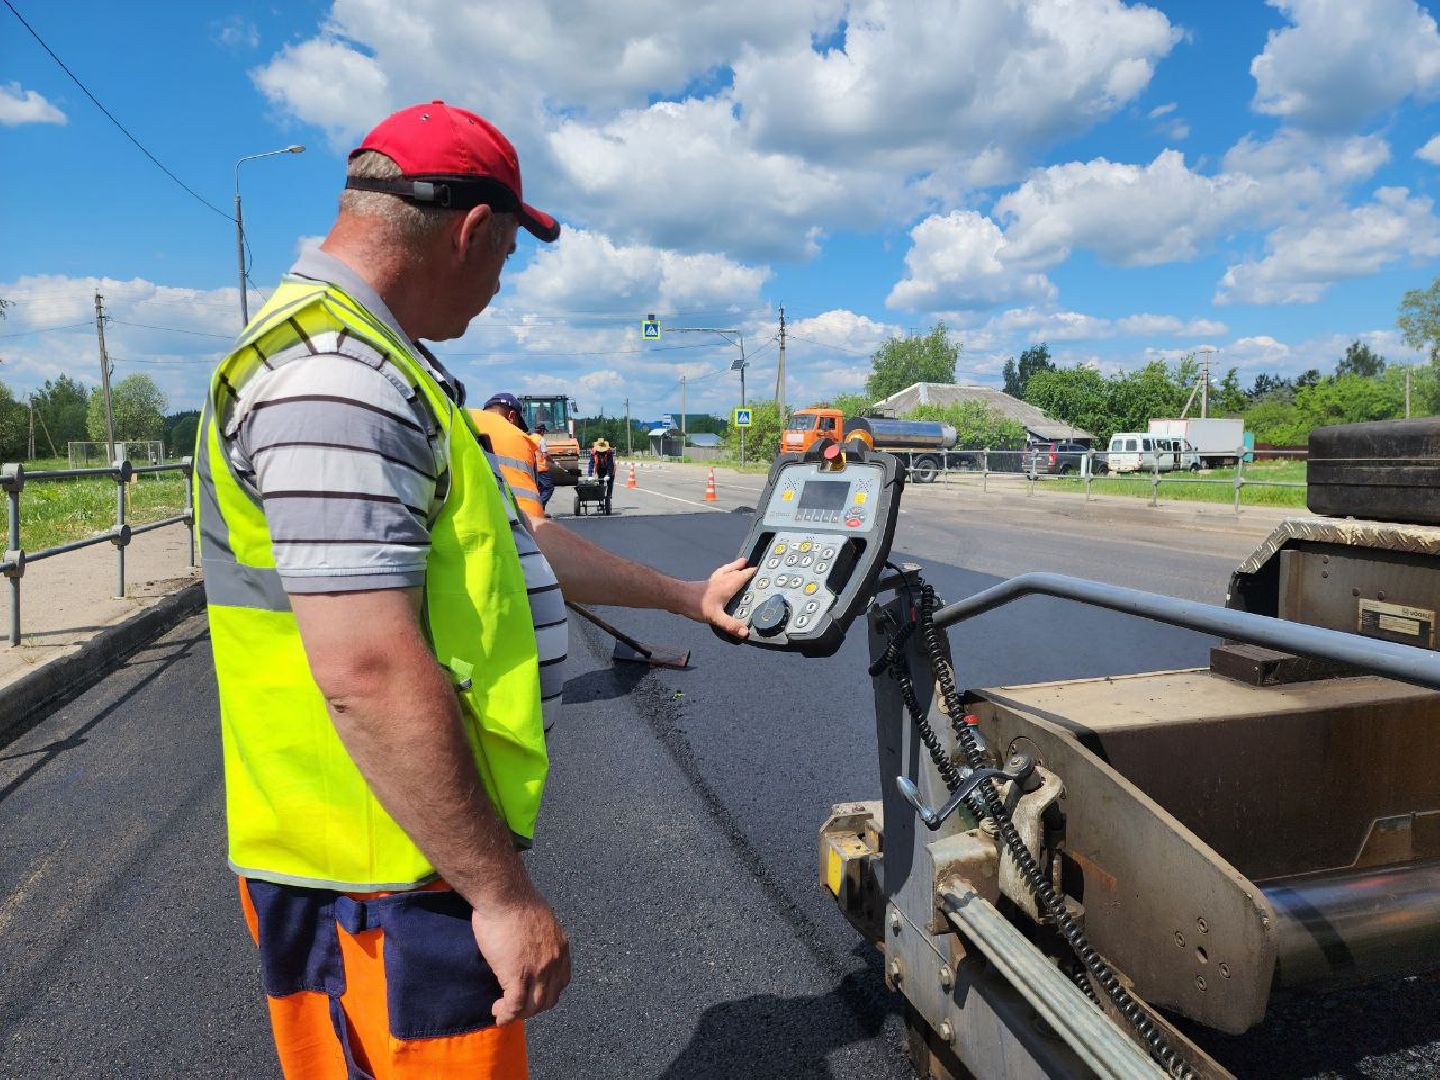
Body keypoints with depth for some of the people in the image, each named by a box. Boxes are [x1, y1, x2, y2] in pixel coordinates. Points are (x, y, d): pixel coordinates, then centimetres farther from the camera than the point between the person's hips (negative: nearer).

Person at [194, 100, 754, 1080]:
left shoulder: (370, 366, 14)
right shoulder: (335, 376, -22)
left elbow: (510, 539, 18)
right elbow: (367, 670, -29)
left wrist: (687, 595, 21)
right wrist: (502, 891, -20)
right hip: (385, 886, -10)